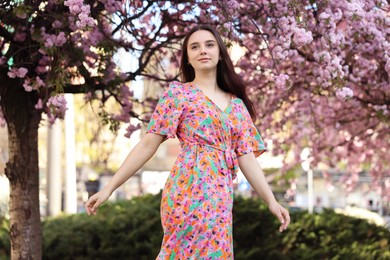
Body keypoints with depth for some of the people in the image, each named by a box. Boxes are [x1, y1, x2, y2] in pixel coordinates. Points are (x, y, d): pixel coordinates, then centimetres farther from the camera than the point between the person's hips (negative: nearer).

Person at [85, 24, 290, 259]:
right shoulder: (178, 93, 3)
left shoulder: (237, 104, 17)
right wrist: (109, 188, -5)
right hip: (191, 190, -5)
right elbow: (148, 144, 0)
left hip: (221, 196, 5)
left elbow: (246, 156, 14)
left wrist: (271, 200, 6)